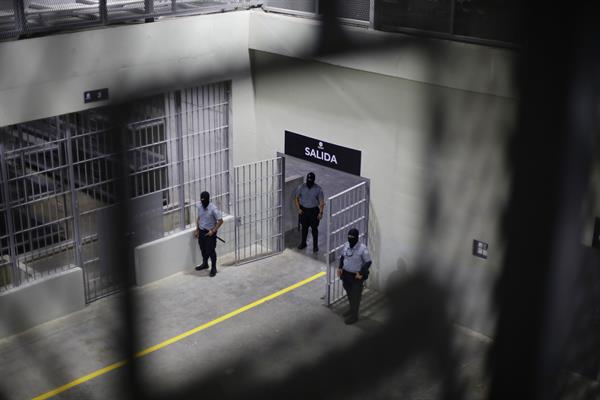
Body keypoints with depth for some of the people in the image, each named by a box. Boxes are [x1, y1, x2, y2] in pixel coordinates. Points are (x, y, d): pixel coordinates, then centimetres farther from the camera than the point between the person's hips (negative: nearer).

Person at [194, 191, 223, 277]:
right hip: (201, 231, 6)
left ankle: (213, 268, 16)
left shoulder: (213, 208, -22)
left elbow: (220, 221, -18)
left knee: (211, 250, 1)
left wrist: (213, 231, -20)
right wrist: (197, 230, 9)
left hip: (210, 232, -6)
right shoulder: (199, 207, -2)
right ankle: (205, 264, 41)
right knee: (203, 249, 20)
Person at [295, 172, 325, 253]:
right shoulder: (301, 187, -7)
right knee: (304, 227, 16)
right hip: (303, 210, 2)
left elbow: (321, 201, -8)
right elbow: (297, 198, 4)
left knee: (314, 228, 6)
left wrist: (320, 212, -14)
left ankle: (315, 245, 19)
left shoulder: (318, 189, -12)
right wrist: (298, 209, -4)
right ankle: (303, 243, 34)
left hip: (314, 211, -2)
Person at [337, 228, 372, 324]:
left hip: (356, 276, -6)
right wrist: (340, 267, 0)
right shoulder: (346, 245, -5)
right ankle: (352, 310, 45)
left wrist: (361, 273, -19)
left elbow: (368, 262, -14)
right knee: (349, 295, 23)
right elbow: (342, 257, 12)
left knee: (355, 297, 7)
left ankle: (354, 316, 22)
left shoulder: (362, 249, -23)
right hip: (346, 274, 6)